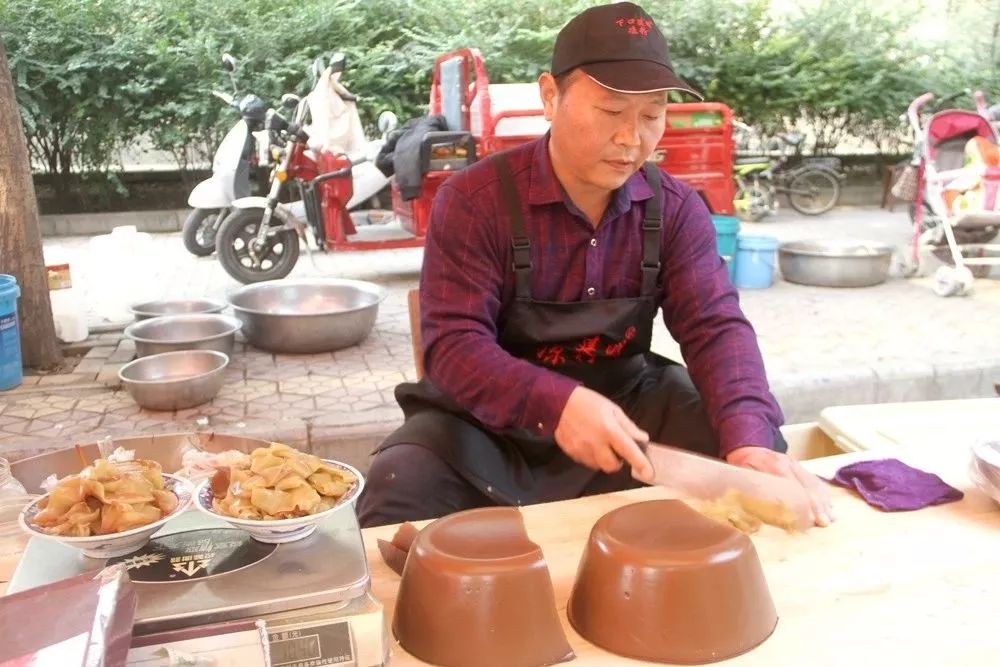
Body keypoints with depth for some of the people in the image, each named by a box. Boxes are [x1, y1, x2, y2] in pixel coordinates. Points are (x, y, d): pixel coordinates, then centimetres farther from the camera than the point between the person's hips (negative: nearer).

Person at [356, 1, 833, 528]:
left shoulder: (677, 209, -4)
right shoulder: (473, 200, -16)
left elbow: (716, 325, -12)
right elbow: (454, 344, -22)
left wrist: (751, 440, -33)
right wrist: (557, 403, -42)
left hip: (628, 404, 4)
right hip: (495, 421, -3)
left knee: (758, 454, -15)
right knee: (398, 490, -30)